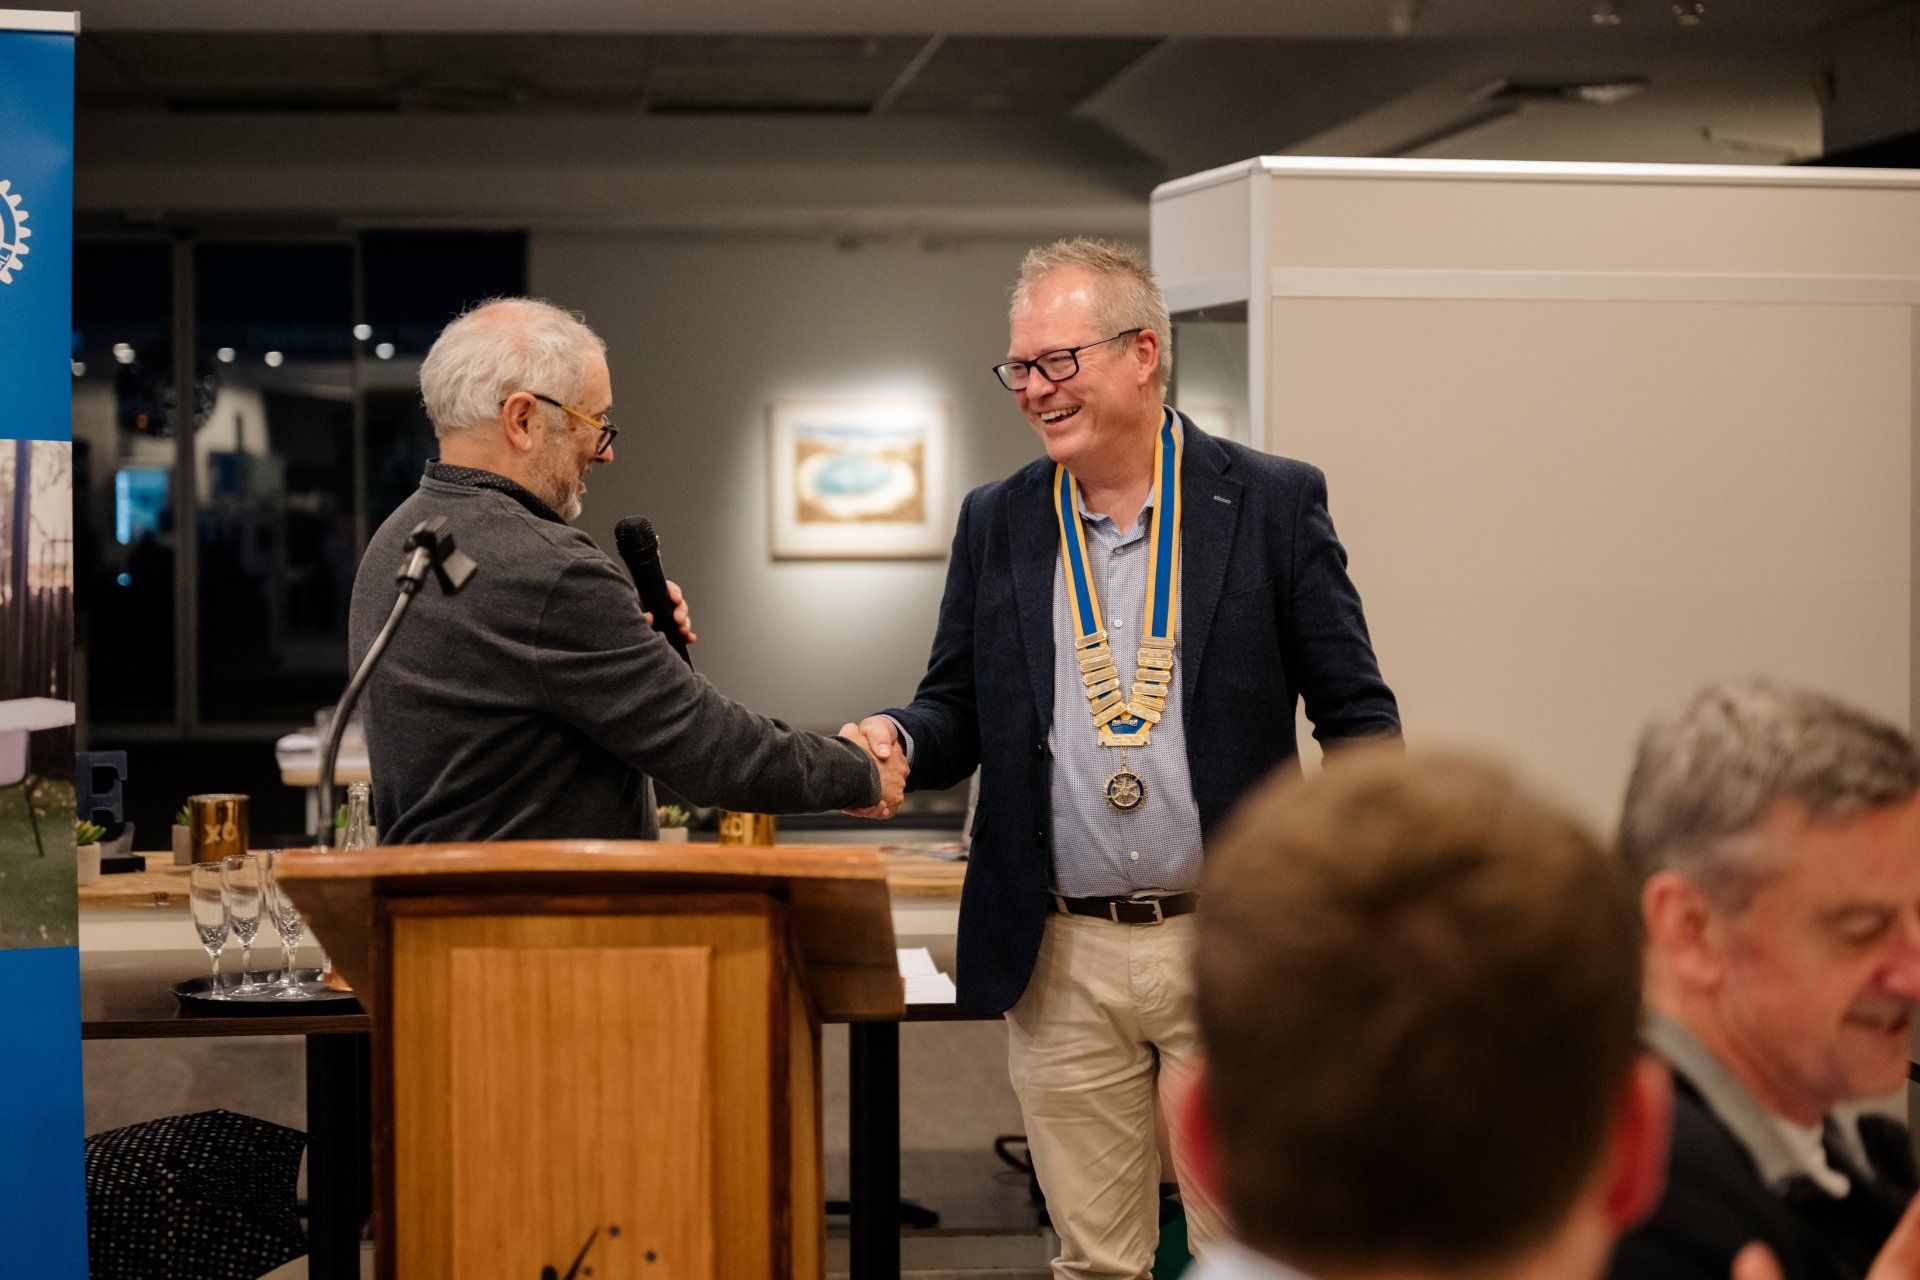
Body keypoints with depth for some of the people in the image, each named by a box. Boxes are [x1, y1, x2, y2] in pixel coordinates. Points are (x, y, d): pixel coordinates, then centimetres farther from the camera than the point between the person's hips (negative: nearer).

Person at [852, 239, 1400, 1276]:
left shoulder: (1274, 504, -1)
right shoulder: (996, 524, 8)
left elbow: (1356, 713, 0)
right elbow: (958, 711, 12)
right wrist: (895, 741, -11)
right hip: (1061, 960, 3)